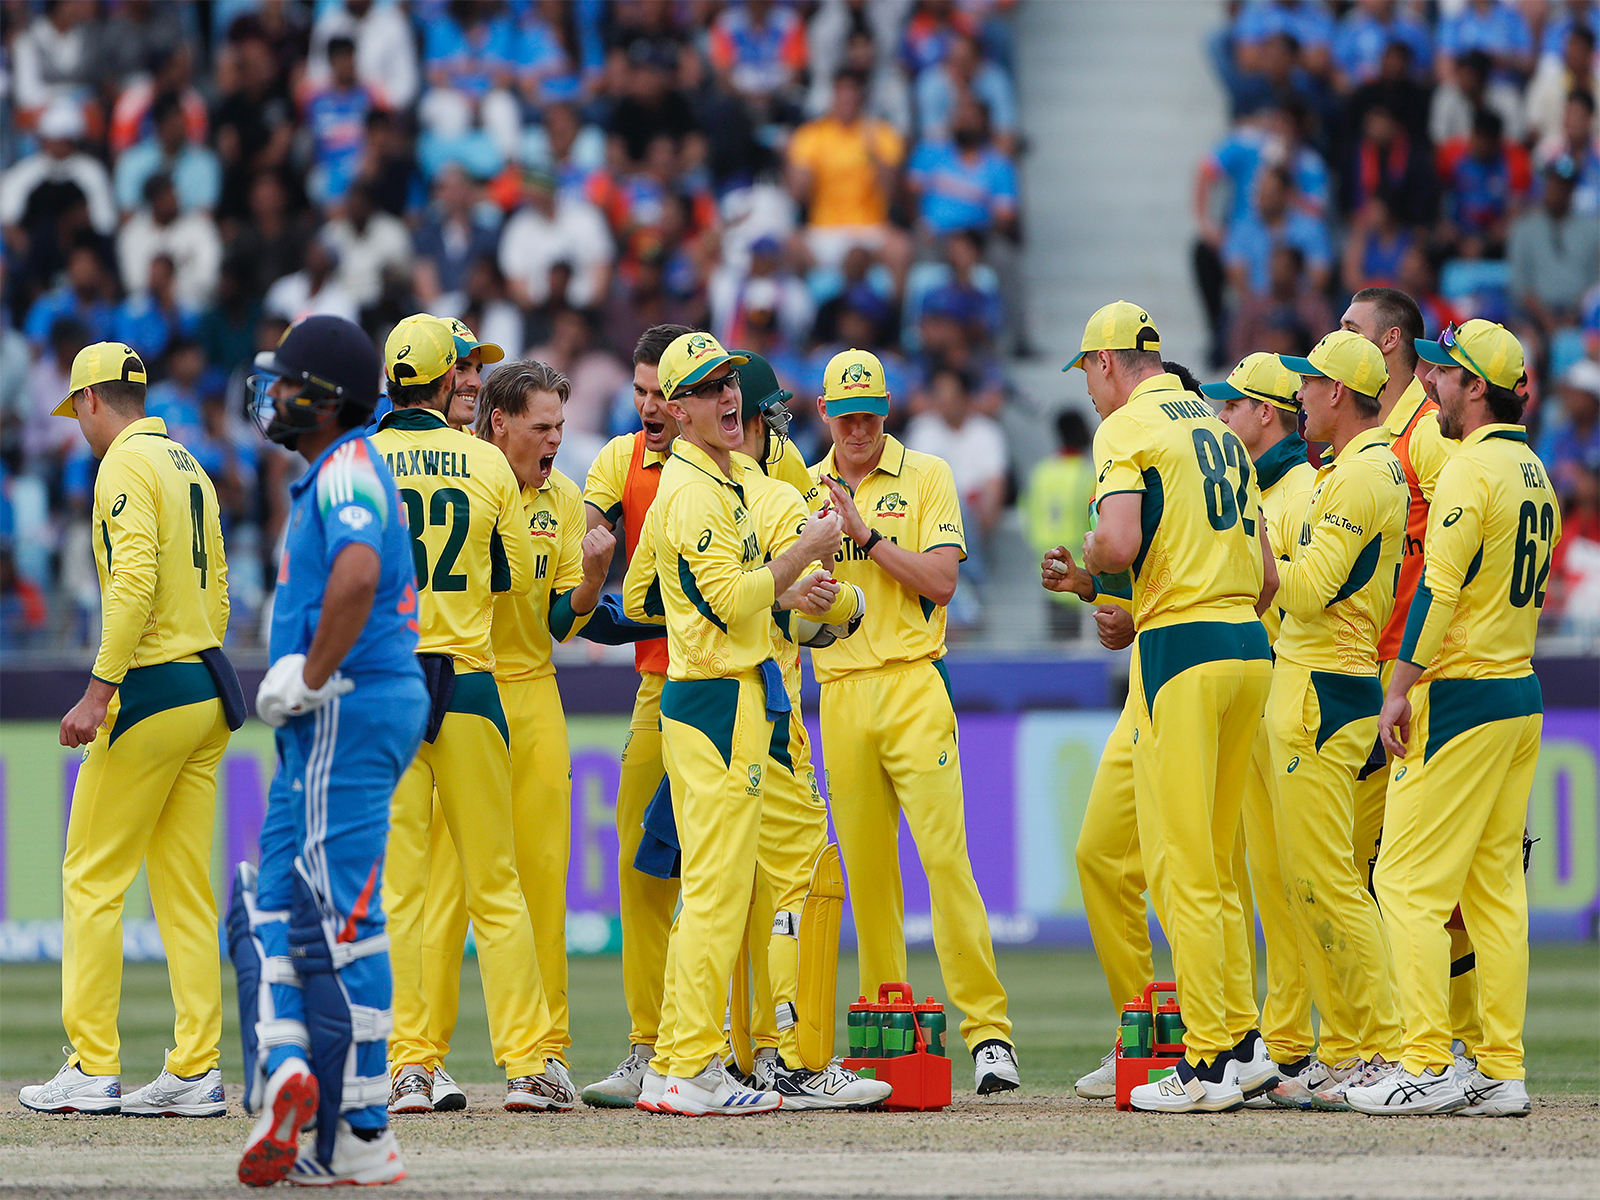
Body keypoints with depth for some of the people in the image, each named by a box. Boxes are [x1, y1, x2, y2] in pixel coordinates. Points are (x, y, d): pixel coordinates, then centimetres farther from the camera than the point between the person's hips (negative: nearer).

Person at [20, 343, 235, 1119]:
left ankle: (92, 1069, -6)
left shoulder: (126, 464, -9)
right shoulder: (189, 467, 18)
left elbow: (135, 578, -21)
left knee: (92, 878, -3)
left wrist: (99, 691, -22)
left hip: (152, 689, -8)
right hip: (210, 691, 8)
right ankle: (195, 1071, 4)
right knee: (187, 887, 8)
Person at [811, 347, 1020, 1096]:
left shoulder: (926, 476, 5)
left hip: (912, 688, -3)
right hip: (840, 693, 3)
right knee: (865, 867, 2)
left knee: (944, 854, -13)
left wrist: (866, 533, -12)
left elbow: (941, 580, -5)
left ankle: (988, 1029, -15)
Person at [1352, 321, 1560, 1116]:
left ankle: (1427, 1065, -11)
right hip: (1522, 694, 9)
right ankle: (1501, 1072, 7)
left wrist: (1401, 689, -17)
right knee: (1495, 887, 9)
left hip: (1460, 695, -9)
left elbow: (1439, 589, -19)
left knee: (1410, 881, -7)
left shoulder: (1472, 470, -14)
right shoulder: (1535, 474, 15)